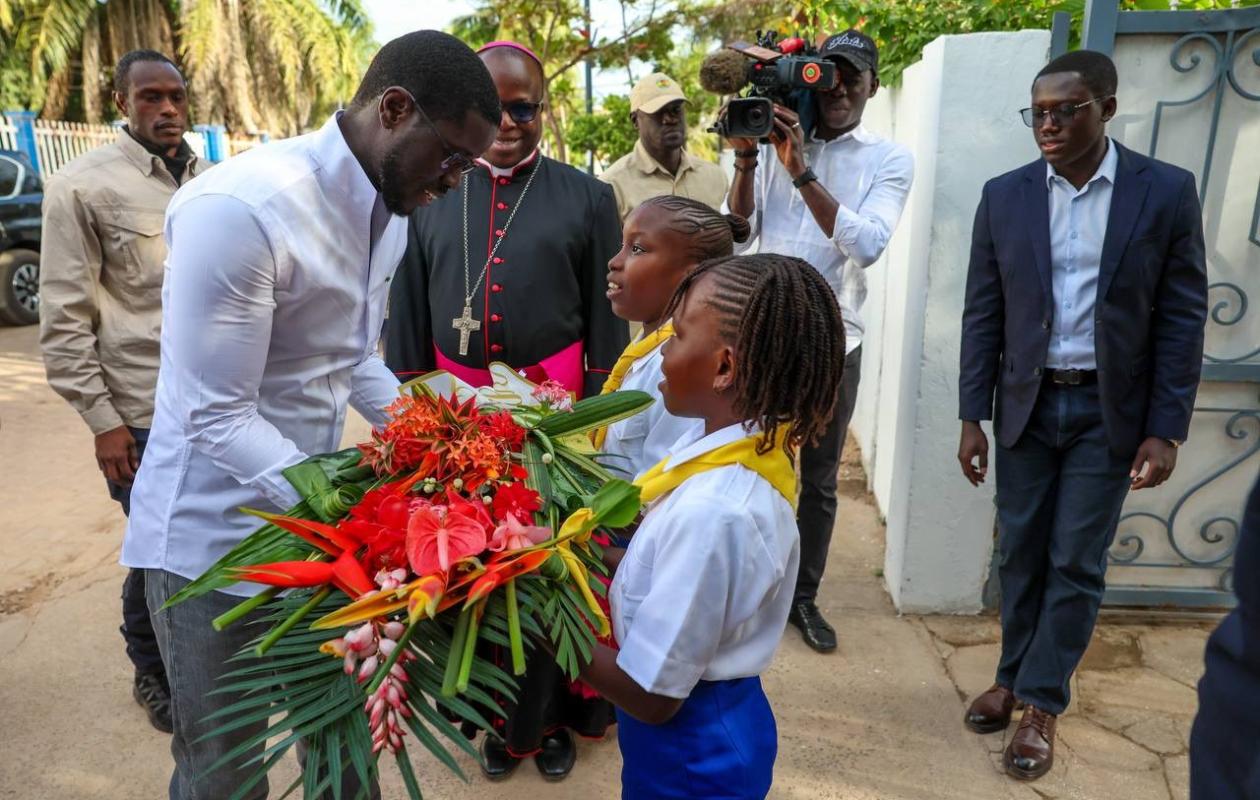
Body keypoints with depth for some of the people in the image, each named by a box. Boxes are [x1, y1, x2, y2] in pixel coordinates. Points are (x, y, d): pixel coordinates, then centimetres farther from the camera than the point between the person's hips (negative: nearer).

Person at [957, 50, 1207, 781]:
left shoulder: (1167, 192, -6)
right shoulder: (1004, 196, -1)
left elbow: (1182, 319, -5)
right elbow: (983, 315, 1)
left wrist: (1166, 430, -9)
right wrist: (972, 417, -2)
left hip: (1110, 410, -2)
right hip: (1026, 403, 2)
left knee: (1077, 563, 4)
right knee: (1021, 554, 11)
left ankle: (1043, 705, 18)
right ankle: (1014, 678, 29)